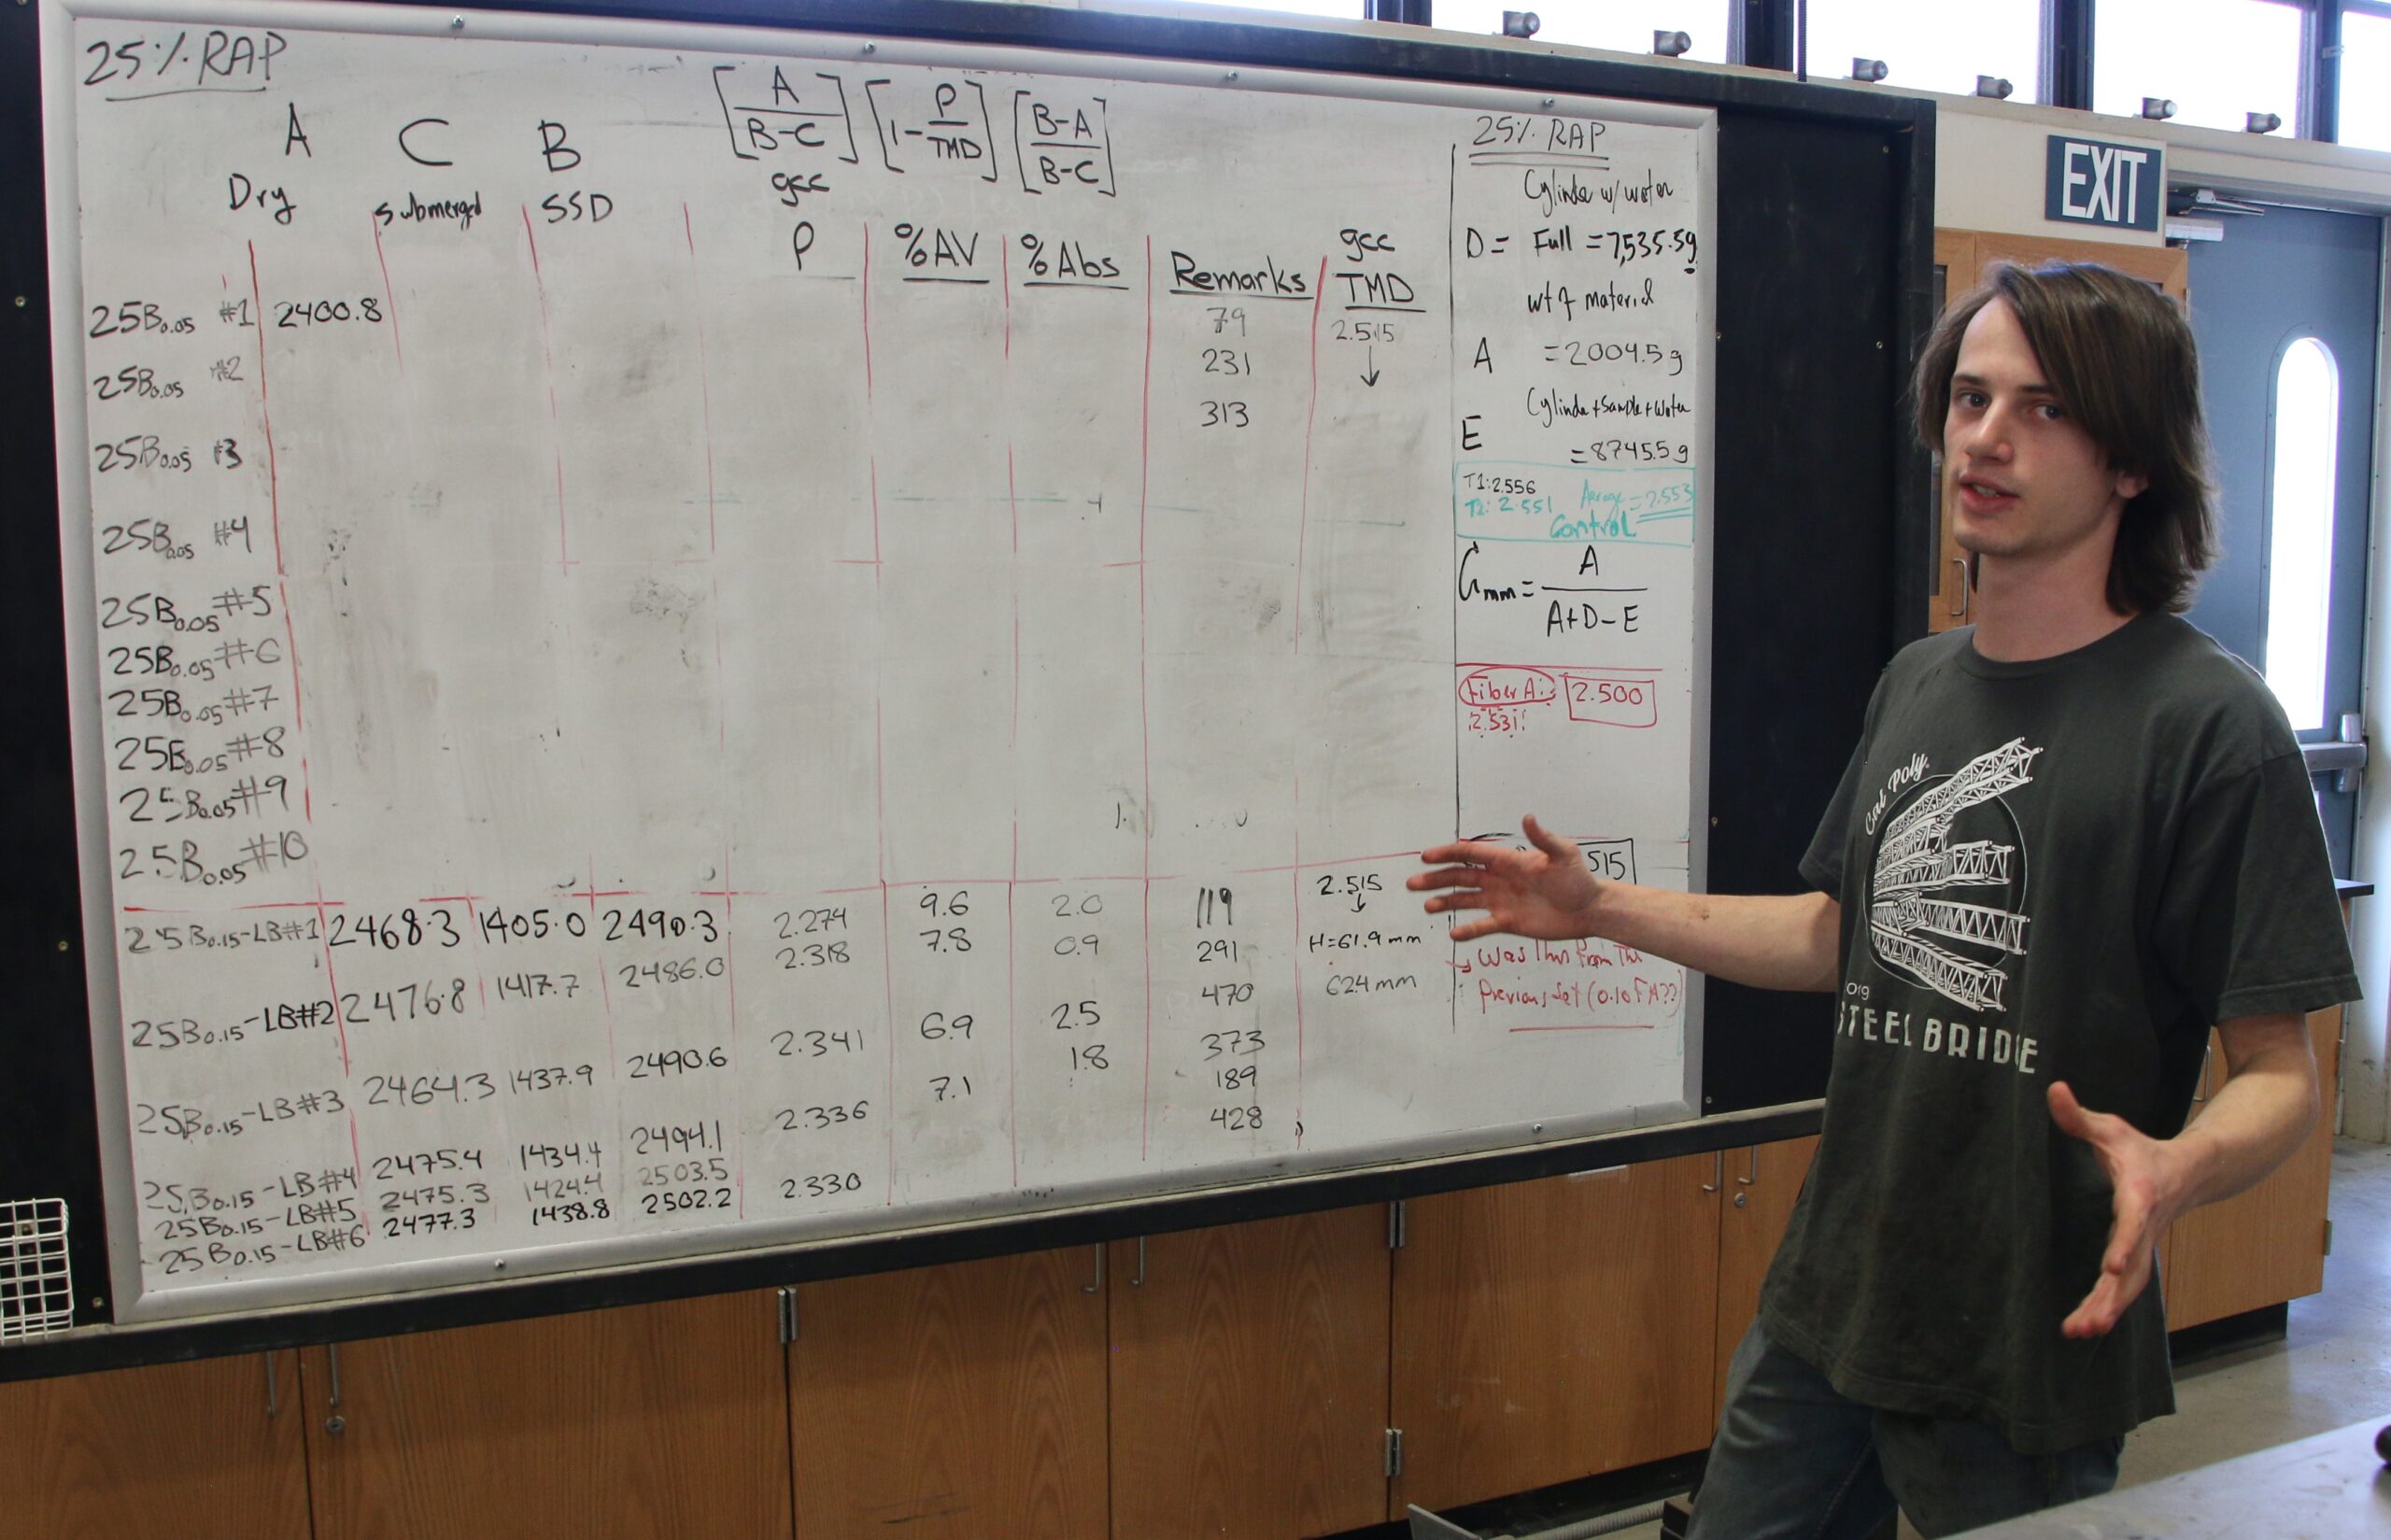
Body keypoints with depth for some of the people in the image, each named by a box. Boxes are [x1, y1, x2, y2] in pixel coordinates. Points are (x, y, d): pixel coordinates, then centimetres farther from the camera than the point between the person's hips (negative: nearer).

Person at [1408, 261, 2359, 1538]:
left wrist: (2171, 1172, -35)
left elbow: (2279, 1074, -14)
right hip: (1828, 1297, 6)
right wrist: (1601, 909, 13)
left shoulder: (2206, 723, -15)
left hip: (2033, 1347, -6)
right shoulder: (1918, 681, 6)